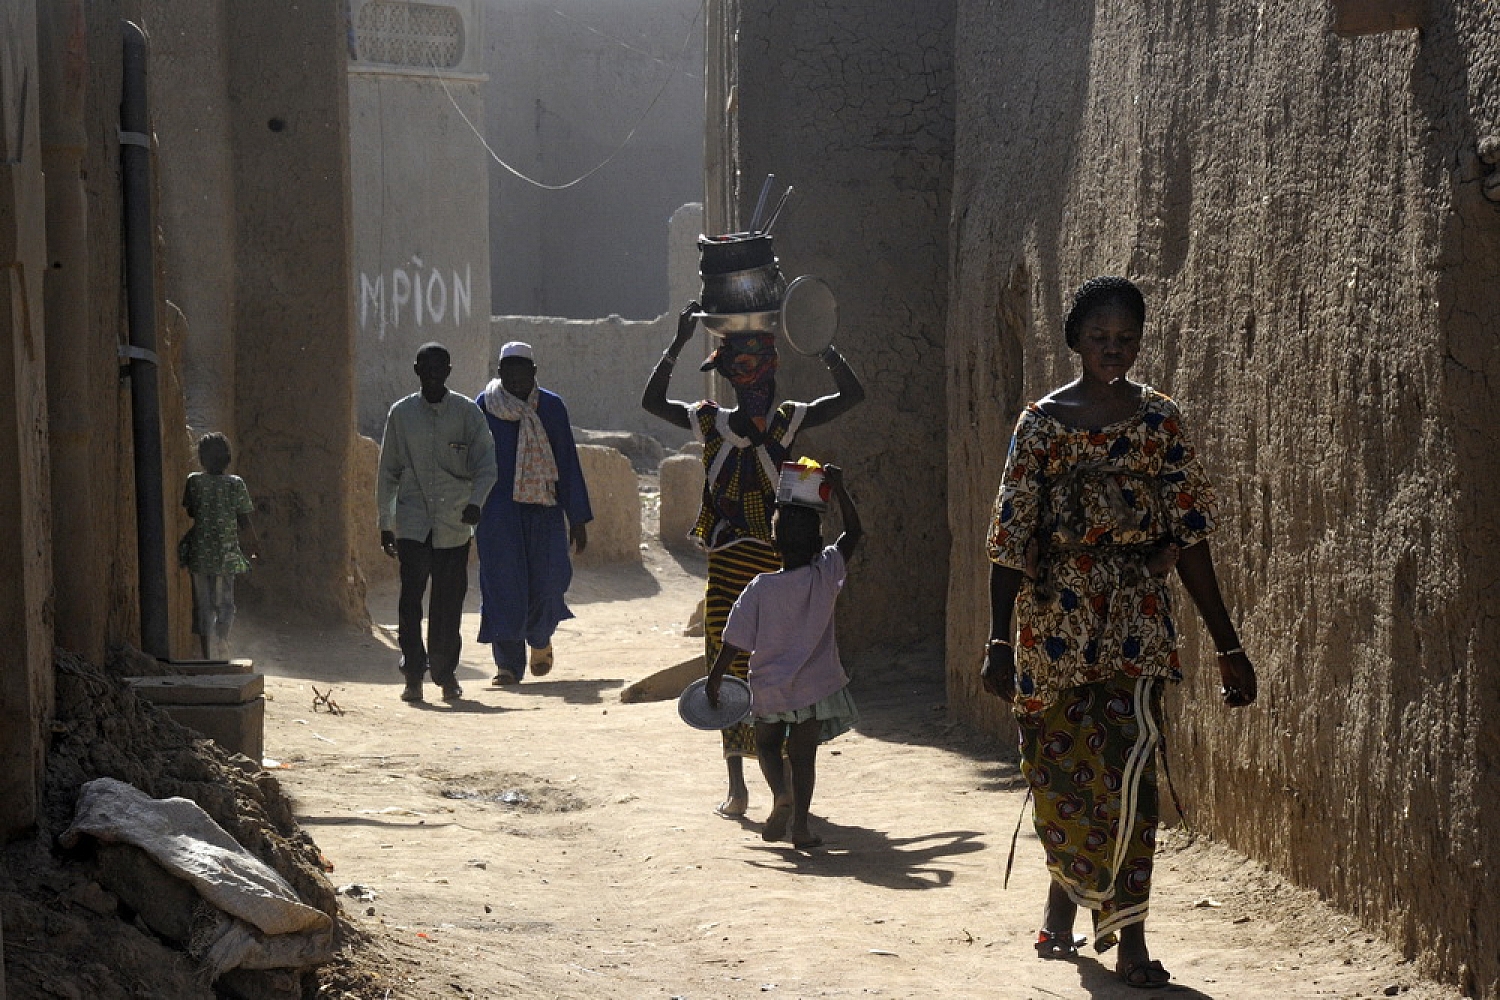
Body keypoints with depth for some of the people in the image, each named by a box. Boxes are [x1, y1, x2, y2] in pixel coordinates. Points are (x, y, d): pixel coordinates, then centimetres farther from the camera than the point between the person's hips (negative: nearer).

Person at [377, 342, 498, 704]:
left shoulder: (468, 413, 2)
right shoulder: (401, 414, 5)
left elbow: (486, 463, -2)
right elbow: (388, 472, 11)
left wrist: (475, 501, -20)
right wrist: (384, 523, 10)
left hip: (454, 524, 0)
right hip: (412, 522, 0)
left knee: (449, 600, 5)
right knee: (411, 596, -12)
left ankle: (444, 672, 21)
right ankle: (413, 674, -9)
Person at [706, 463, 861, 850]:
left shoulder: (760, 589, -14)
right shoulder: (827, 574, -11)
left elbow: (734, 644, -10)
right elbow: (854, 531, 3)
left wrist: (714, 680, 2)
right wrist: (838, 487, 6)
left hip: (769, 686, -1)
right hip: (816, 685, 1)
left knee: (767, 745, 19)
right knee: (803, 754, 10)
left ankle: (781, 792, -8)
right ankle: (800, 822, 1)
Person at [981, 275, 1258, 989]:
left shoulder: (1159, 421, 4)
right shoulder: (1041, 422, 1)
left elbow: (1189, 535, 5)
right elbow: (1010, 535, 1)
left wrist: (1227, 645, 3)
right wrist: (999, 642, -4)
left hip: (1135, 615, -1)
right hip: (1054, 617, 1)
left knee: (1128, 758, -16)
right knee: (1056, 766, 9)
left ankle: (1130, 935, -16)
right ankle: (1064, 892, 36)